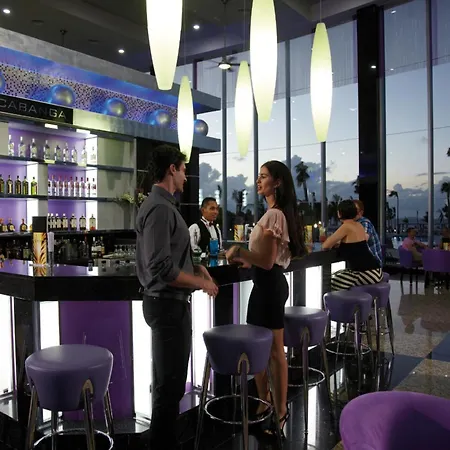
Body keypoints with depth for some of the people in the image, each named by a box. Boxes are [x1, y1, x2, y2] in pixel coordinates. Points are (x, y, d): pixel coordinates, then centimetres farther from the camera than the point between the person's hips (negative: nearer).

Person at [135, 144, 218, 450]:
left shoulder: (164, 205, 12)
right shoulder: (160, 208, -20)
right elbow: (161, 269, -26)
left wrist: (196, 268, 5)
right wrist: (201, 283, -15)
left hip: (169, 302, 11)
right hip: (168, 303, -11)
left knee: (168, 378, 21)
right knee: (171, 382, 1)